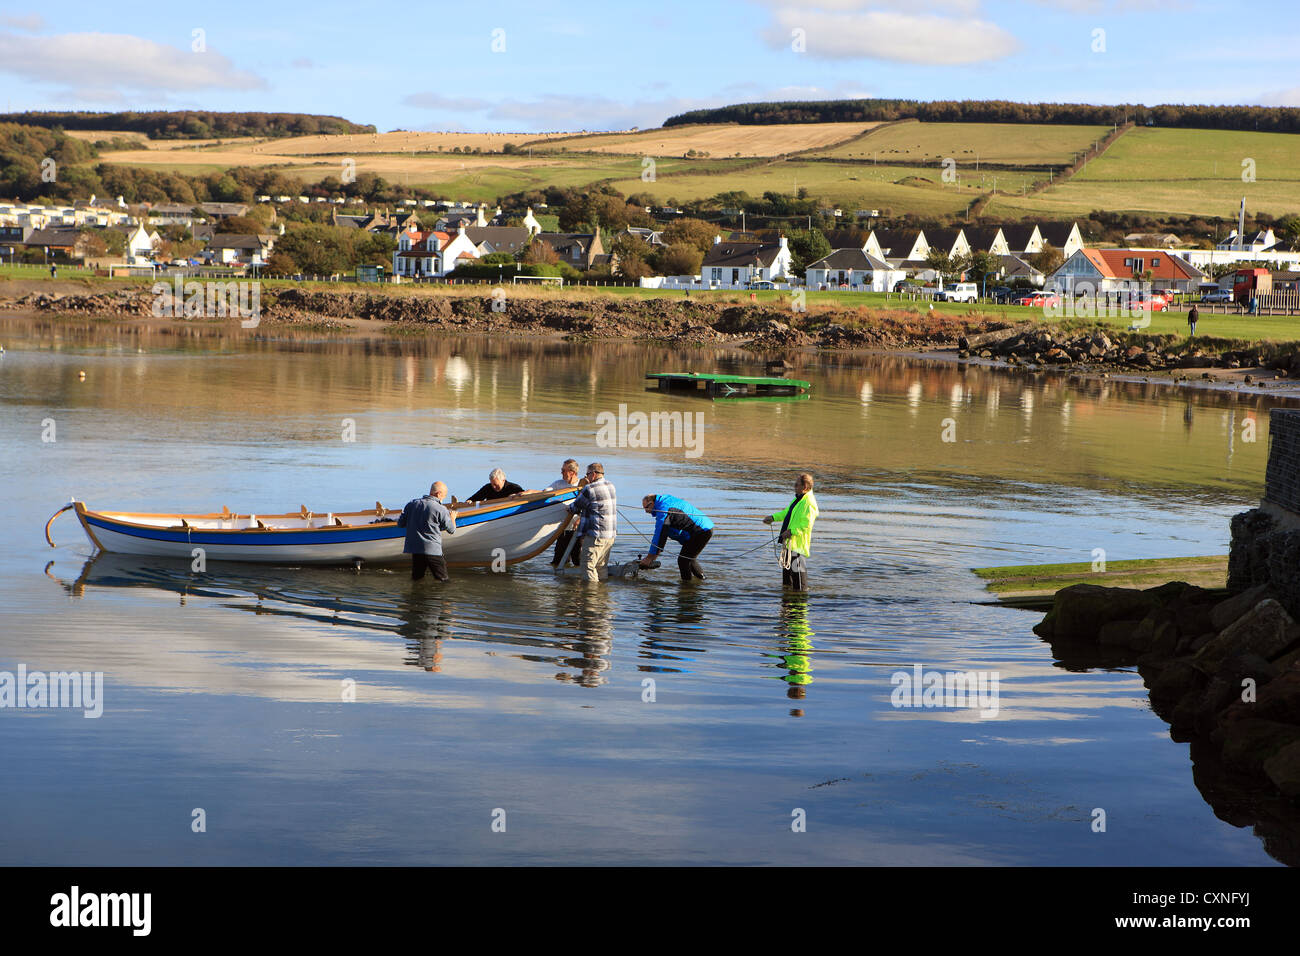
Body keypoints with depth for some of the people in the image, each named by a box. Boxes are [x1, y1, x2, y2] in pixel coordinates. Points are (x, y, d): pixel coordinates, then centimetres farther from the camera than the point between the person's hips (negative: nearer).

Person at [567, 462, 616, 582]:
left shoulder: (590, 489, -13)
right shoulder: (611, 487, 11)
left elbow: (575, 508, -1)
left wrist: (570, 509, 20)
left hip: (596, 535, -8)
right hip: (611, 534, 8)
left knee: (588, 564, -5)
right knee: (601, 566, 14)